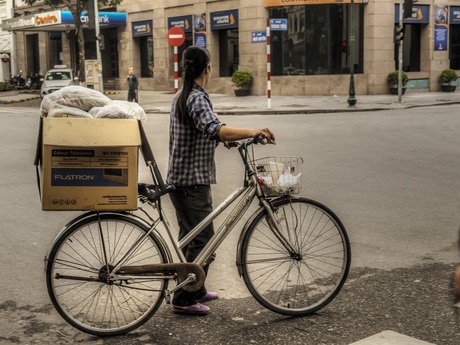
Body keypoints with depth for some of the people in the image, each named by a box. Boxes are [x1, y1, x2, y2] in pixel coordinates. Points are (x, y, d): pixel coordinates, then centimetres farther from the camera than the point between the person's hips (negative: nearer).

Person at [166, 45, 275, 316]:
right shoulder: (198, 98, -17)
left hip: (180, 178, 10)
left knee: (191, 237, 18)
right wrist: (253, 132, -26)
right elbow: (217, 130, -33)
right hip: (193, 181, -10)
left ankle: (195, 290, 30)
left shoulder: (181, 96, 13)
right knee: (202, 240, -3)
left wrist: (223, 138, 26)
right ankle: (184, 300, 3)